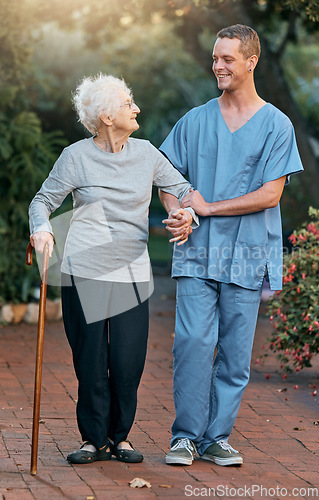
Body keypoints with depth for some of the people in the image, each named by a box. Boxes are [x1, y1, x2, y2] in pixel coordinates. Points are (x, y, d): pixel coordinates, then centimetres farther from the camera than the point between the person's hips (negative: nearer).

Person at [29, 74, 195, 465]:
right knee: (90, 359, 0)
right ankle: (93, 438, 14)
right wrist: (41, 229, -17)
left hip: (131, 273, 2)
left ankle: (119, 436, 16)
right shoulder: (76, 157, 0)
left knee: (128, 361, -1)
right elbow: (44, 200, 4)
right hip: (84, 271, -2)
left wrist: (187, 213, -6)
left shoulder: (145, 153, 9)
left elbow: (181, 189, 16)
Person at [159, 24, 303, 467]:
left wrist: (208, 207, -9)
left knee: (235, 352, 2)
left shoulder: (276, 125, 1)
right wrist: (177, 213, -8)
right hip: (197, 250, 1)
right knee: (192, 341, -8)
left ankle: (217, 437, 12)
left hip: (247, 254, -1)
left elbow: (270, 195, -6)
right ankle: (186, 436, 1)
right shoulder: (196, 120, 10)